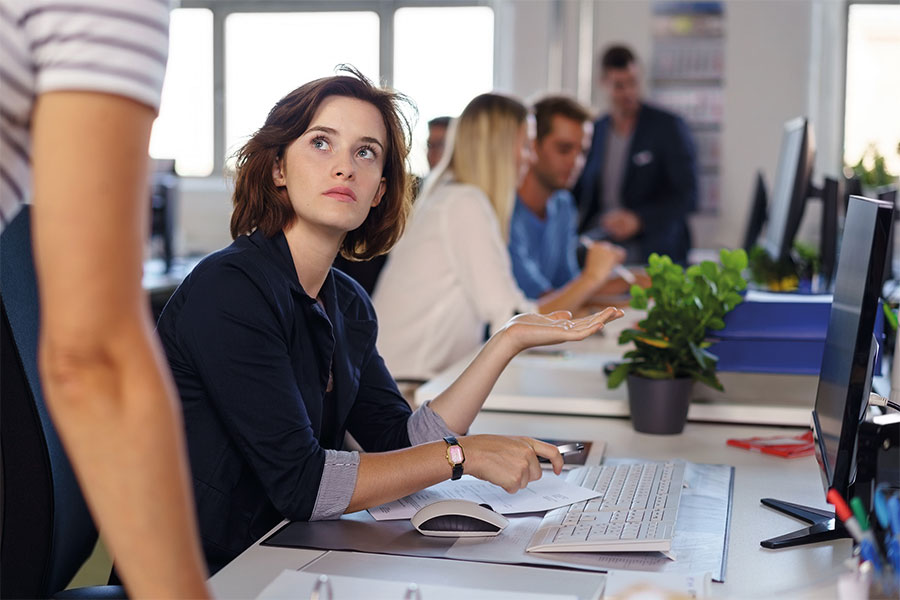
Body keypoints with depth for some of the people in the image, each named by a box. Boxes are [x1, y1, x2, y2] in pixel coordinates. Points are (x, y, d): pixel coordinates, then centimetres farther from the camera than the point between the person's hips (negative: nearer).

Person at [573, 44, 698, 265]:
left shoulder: (669, 126, 1)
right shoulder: (595, 131, 14)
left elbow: (687, 196, -5)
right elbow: (580, 194, 20)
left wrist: (638, 219, -18)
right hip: (599, 236, 4)